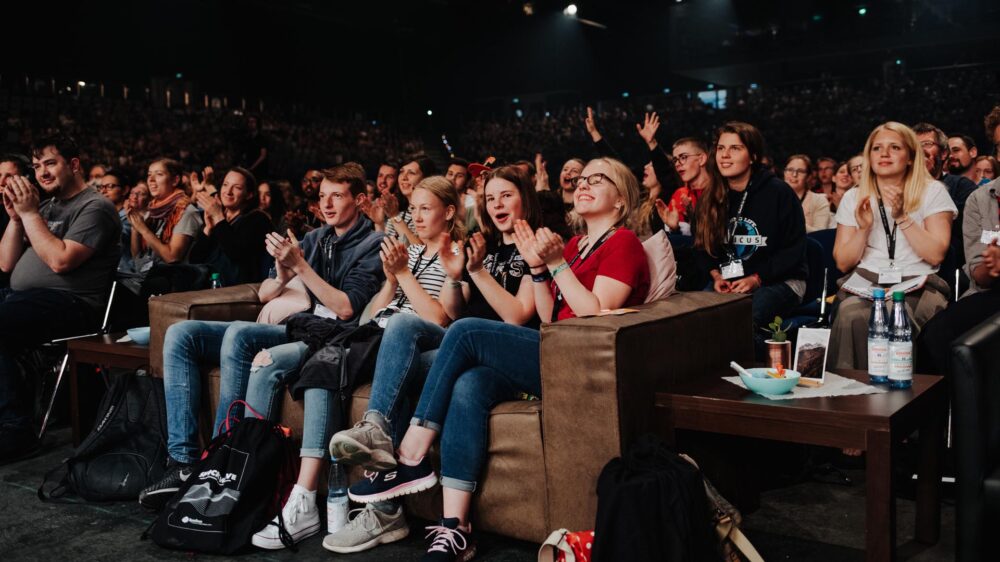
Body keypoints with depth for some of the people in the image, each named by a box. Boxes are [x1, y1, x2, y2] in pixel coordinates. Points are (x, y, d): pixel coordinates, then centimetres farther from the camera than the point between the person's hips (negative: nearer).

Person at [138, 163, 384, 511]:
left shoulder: (372, 245, 2)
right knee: (180, 334, -7)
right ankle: (182, 461, -15)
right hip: (278, 333, 8)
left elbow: (346, 309, -11)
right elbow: (263, 294, 20)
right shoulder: (313, 239, 23)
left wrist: (300, 266, -13)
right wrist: (282, 277, -3)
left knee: (239, 333, -34)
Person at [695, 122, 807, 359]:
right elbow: (703, 247, 15)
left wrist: (757, 278, -15)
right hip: (727, 281, 4)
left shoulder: (779, 193, -4)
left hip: (780, 281, -4)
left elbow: (794, 250, -5)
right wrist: (716, 275, -5)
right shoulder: (710, 199, 10)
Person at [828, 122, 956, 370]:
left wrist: (902, 217, -10)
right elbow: (843, 263, 8)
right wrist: (863, 228, -7)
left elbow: (936, 254, -4)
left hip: (917, 286, -1)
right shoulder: (853, 198, 14)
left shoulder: (933, 192, 8)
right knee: (851, 314, -34)